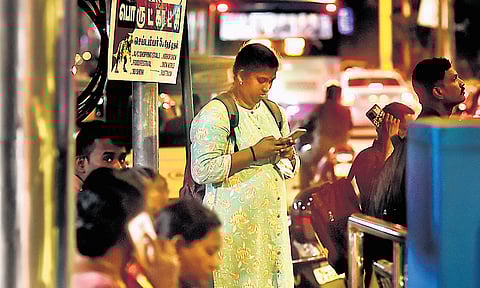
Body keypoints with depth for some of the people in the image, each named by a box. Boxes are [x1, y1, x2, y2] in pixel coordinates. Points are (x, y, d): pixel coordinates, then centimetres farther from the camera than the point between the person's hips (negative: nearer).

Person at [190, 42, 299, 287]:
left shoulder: (274, 113, 16)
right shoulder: (214, 114, -8)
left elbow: (289, 170, 25)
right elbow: (202, 170, -19)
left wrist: (288, 155, 1)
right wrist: (254, 153, -18)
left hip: (273, 220, 7)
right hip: (234, 225, -7)